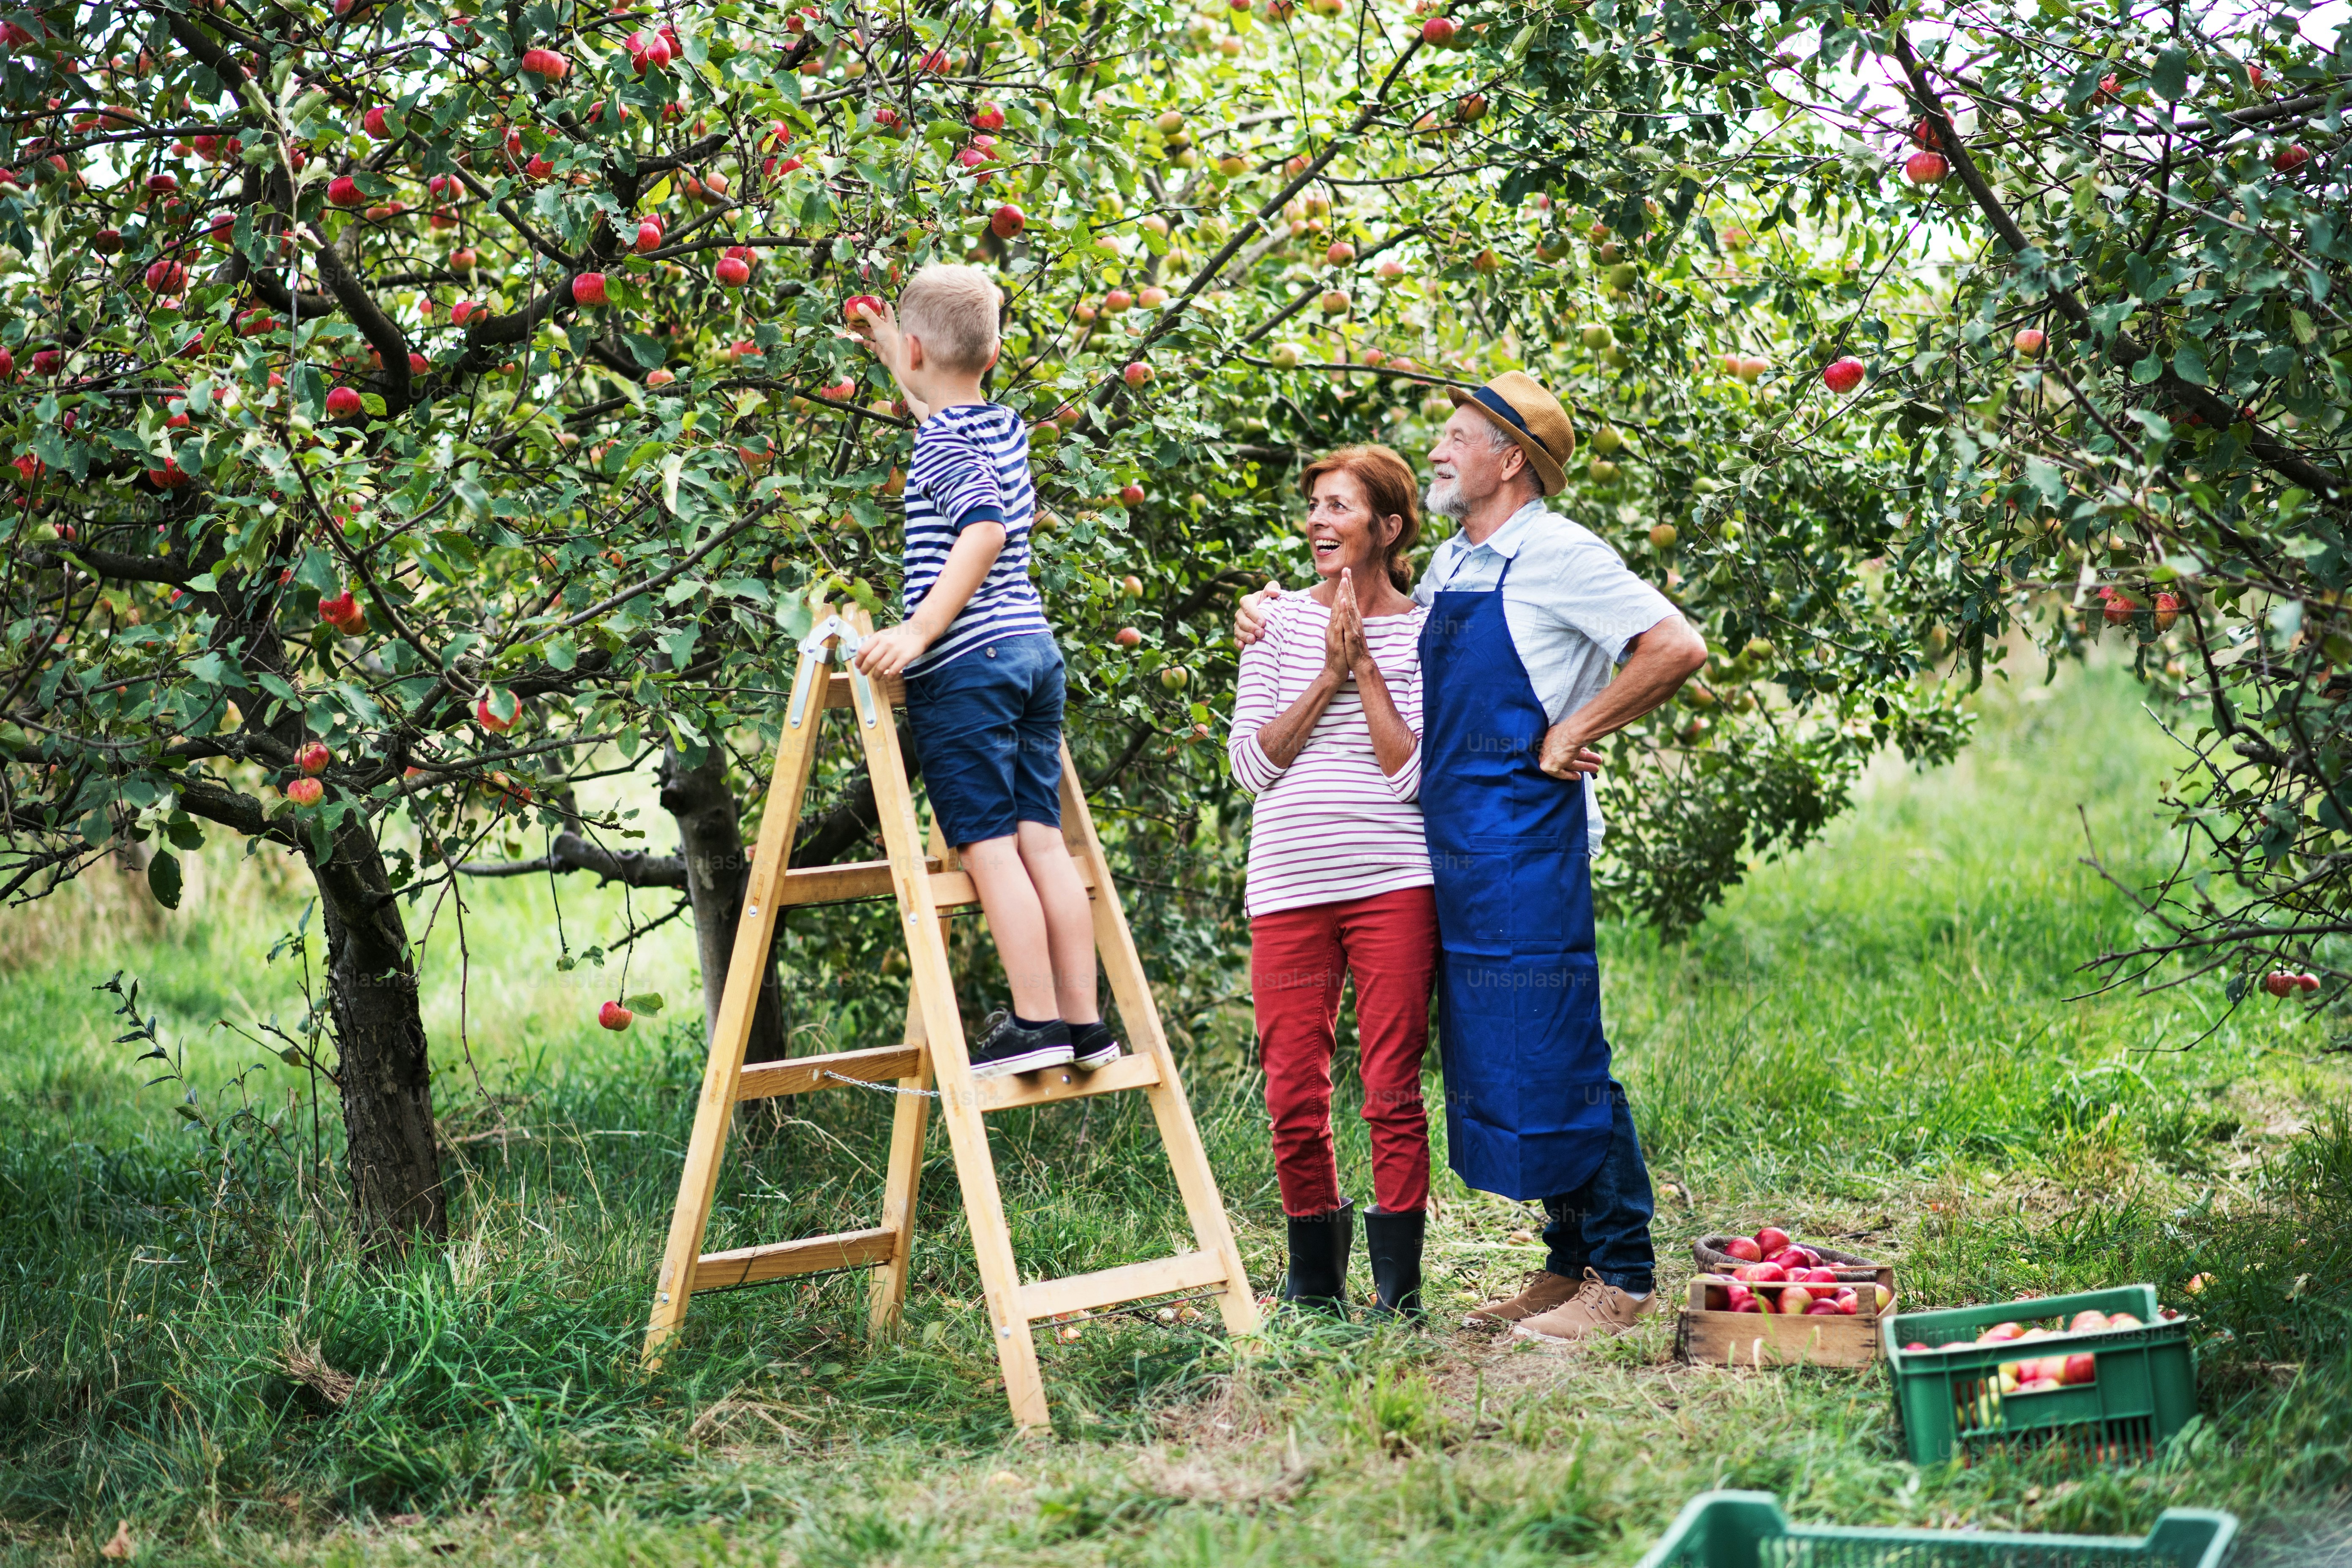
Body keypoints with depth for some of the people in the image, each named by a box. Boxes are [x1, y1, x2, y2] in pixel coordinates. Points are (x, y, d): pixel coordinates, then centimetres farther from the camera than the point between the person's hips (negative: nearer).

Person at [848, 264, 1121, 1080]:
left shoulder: (942, 444, -8)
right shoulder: (1004, 427, 16)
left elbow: (985, 526, -25)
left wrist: (920, 630, -28)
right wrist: (892, 360, 53)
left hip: (965, 666, -8)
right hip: (1035, 649, 8)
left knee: (988, 843, -6)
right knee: (1040, 839, 7)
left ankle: (1036, 1022, -9)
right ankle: (1084, 1021, 6)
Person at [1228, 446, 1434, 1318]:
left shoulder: (1425, 634, 5)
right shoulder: (1280, 625, 11)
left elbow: (1413, 774, -5)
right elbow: (1251, 763, 3)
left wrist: (1365, 665, -6)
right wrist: (1330, 675, -4)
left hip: (1394, 880, -2)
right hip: (1289, 885, 2)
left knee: (1392, 1090, -2)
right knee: (1294, 1098, 3)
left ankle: (1398, 1284, 8)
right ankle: (1316, 1277, 20)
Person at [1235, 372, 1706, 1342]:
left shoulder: (1558, 555, -8)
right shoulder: (1448, 567, 17)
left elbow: (1677, 649, -16)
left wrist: (1572, 734, -13)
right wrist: (1273, 611, 15)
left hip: (1529, 843, -9)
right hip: (1453, 847, 9)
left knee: (1554, 1062, -7)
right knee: (1490, 1066, 11)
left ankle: (1622, 1279, 1)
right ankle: (1569, 1263, 20)